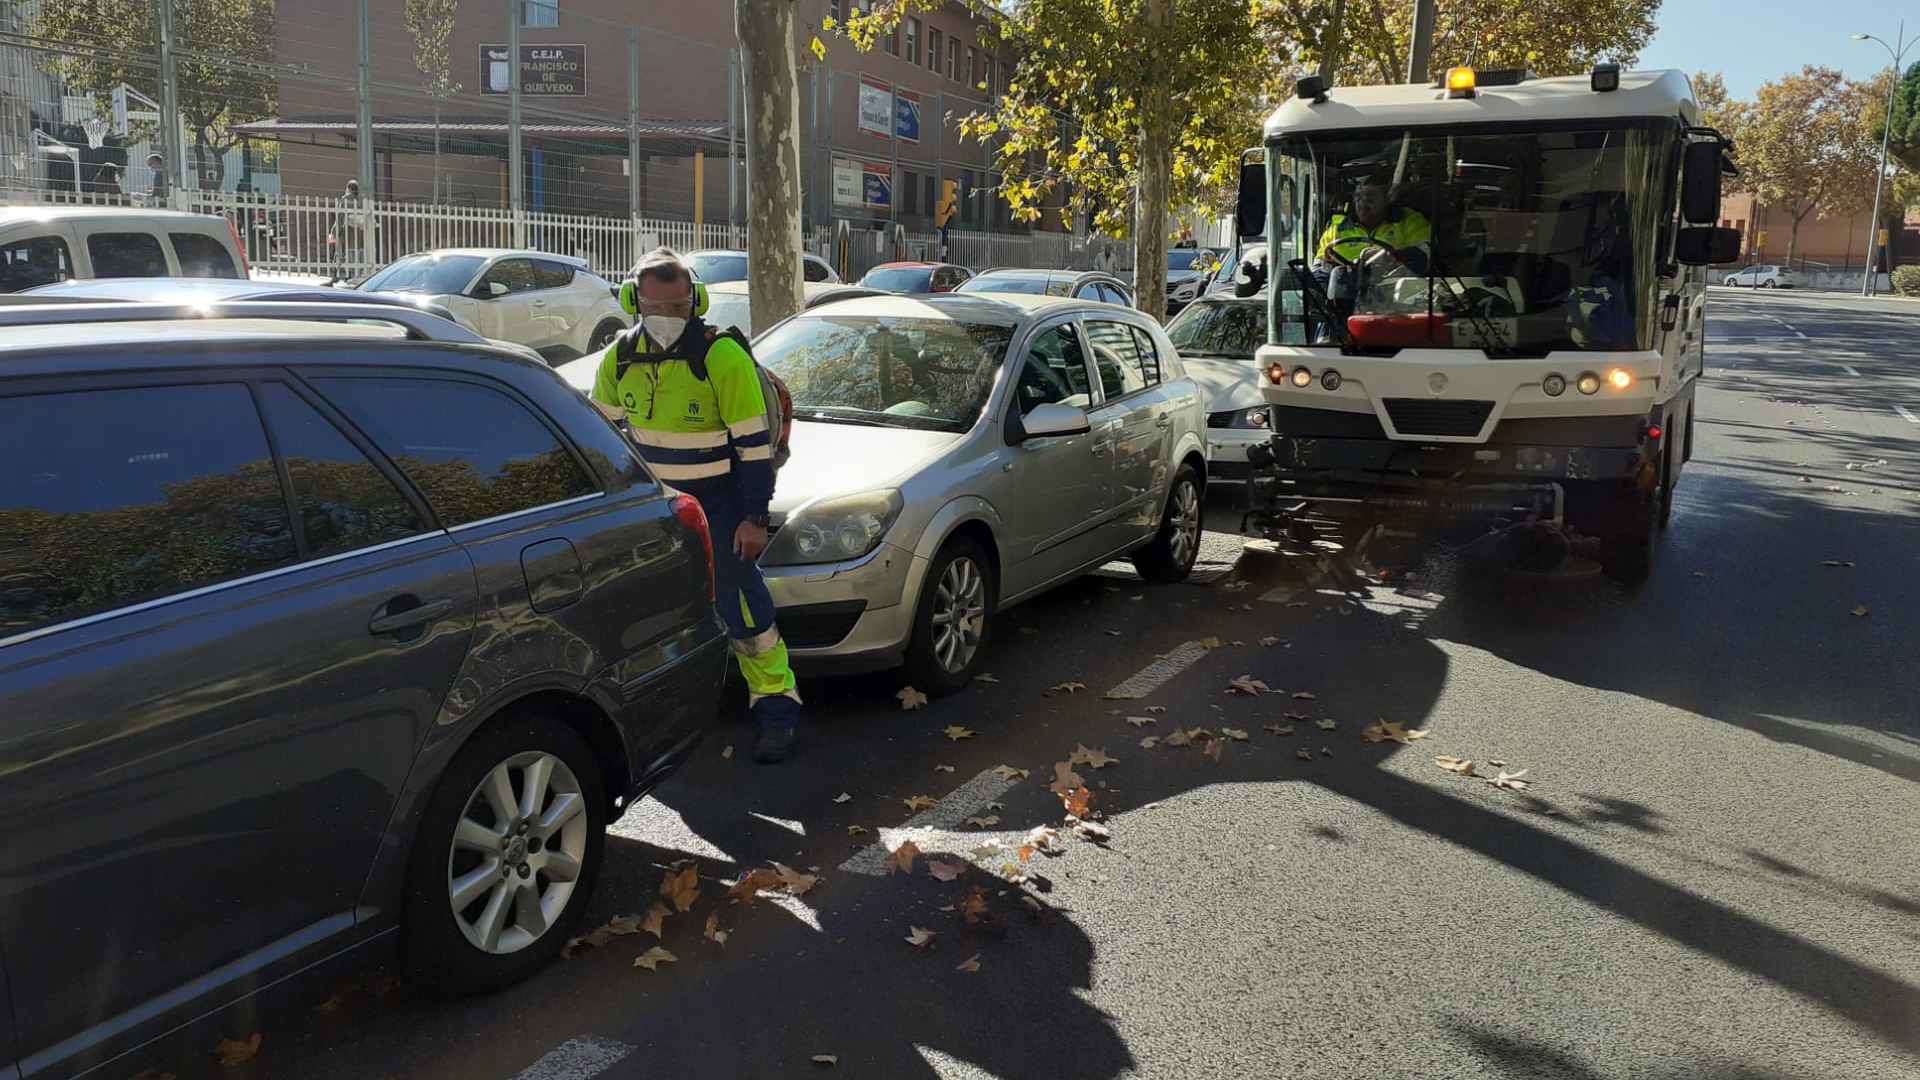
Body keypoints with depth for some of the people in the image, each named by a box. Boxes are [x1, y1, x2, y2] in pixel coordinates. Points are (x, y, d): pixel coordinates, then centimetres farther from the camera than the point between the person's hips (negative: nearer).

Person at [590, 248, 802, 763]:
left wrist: (754, 517, -16)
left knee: (740, 601, -7)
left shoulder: (723, 357, -18)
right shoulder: (621, 357, -1)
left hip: (719, 499, -5)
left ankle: (776, 709, 4)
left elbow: (755, 444, -15)